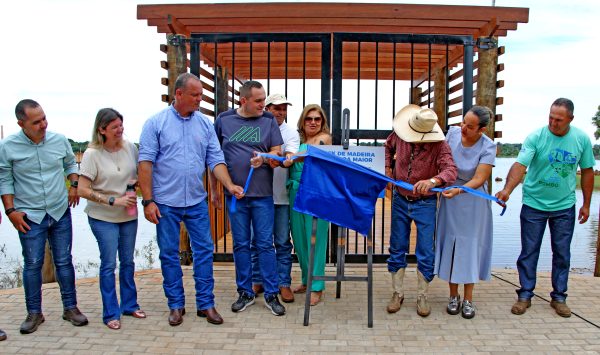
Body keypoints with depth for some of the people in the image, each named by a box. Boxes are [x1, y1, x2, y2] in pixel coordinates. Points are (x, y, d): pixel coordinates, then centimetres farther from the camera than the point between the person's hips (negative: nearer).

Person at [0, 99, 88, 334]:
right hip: (29, 216, -2)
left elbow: (71, 164, 15)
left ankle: (70, 307, 20)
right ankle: (34, 313, 21)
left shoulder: (59, 140, -2)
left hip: (61, 212, 2)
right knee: (32, 265, 6)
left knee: (64, 261, 9)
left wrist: (74, 185, 1)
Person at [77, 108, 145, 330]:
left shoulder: (129, 147, -2)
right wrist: (114, 200, -21)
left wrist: (135, 182, -9)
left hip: (129, 215, 5)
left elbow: (139, 173, 14)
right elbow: (82, 190, -16)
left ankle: (130, 305, 30)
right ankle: (111, 313, 15)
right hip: (103, 218, -4)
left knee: (128, 262, 15)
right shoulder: (92, 154, -14)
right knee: (109, 265, 0)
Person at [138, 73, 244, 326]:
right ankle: (176, 305, 24)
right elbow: (145, 163, -6)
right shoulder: (156, 123, -3)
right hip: (166, 202, -2)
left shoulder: (205, 124, 5)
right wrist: (148, 201, -11)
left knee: (204, 251, 5)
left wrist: (229, 185, -12)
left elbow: (216, 160, 4)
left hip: (197, 201, 3)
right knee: (169, 254, 8)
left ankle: (206, 303, 19)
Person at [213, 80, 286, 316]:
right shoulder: (223, 120, 4)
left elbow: (277, 151, 2)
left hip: (262, 193, 0)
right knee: (240, 245, 9)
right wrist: (214, 187, 9)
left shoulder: (268, 121, 4)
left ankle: (271, 294, 14)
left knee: (265, 244, 2)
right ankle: (245, 292, 23)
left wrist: (264, 158, -20)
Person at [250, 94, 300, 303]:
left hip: (281, 196, -1)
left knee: (283, 242, 5)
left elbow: (289, 157, -14)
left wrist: (278, 160, -35)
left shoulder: (291, 133, 4)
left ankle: (284, 283, 15)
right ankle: (257, 281, 23)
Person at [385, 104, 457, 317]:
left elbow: (450, 170, -37)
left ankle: (422, 297, 20)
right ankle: (397, 294, 25)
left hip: (425, 204, -3)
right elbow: (389, 146, 14)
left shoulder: (439, 145, -22)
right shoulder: (400, 135, -11)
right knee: (397, 249, 10)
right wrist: (388, 168, 3)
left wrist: (432, 181, -57)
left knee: (425, 253, 2)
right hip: (400, 200, 3)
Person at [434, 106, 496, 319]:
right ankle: (453, 296, 21)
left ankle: (468, 299, 18)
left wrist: (458, 190, -38)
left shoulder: (488, 147, -17)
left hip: (473, 202, -2)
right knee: (450, 245, 6)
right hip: (450, 199, 3)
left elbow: (479, 180, -22)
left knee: (470, 247, 3)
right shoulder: (452, 133, -8)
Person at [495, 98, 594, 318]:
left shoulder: (581, 139, -4)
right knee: (529, 252, 5)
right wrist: (507, 189, -42)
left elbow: (587, 172, 6)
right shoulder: (535, 137, -14)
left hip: (564, 207, 2)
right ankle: (525, 295, 18)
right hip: (534, 204, -2)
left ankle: (559, 297, 26)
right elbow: (520, 165, -26)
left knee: (562, 254, 11)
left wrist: (586, 205, 8)